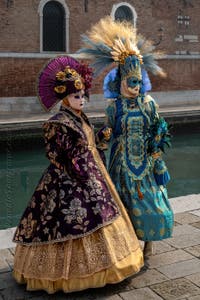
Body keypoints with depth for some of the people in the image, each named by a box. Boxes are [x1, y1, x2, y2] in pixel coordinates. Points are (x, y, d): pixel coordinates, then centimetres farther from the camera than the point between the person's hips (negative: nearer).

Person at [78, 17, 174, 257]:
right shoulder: (114, 105, -4)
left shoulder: (149, 102, -1)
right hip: (123, 159, -1)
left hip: (145, 158, 1)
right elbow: (109, 131, 2)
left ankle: (149, 240, 22)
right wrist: (105, 134, -20)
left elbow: (157, 131, 4)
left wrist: (156, 155, -1)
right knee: (127, 197, 7)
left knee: (150, 196, 5)